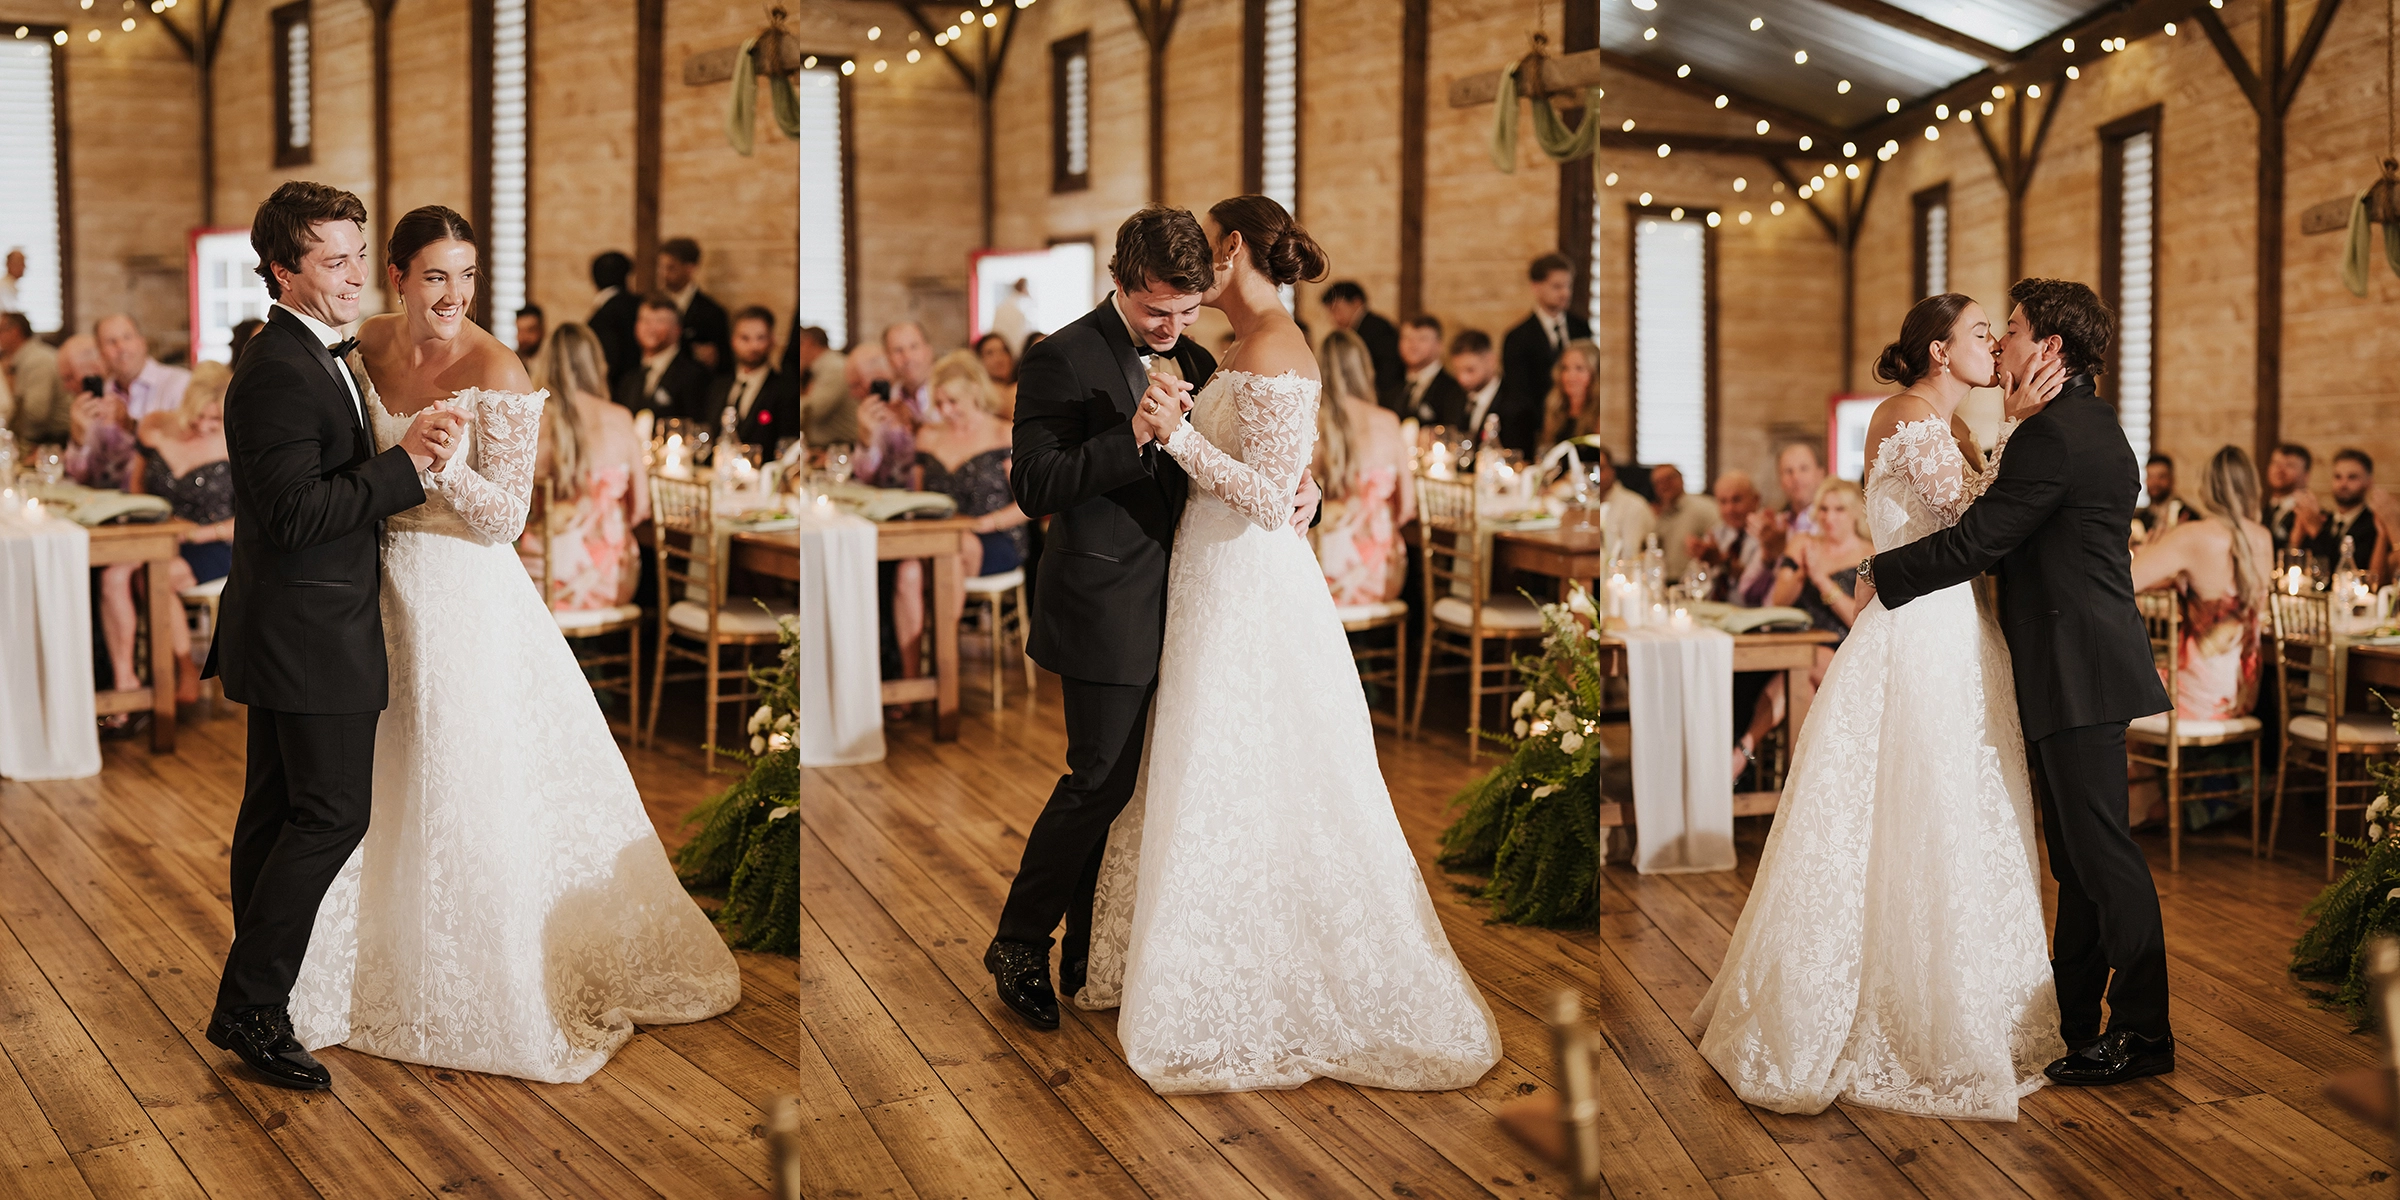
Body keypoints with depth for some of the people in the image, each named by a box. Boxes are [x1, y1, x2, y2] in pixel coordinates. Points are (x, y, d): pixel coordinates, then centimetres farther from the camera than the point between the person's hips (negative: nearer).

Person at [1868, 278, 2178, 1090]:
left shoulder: (2052, 435, -17)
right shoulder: (2096, 425, 15)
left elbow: (1974, 543, -16)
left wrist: (1878, 572, -5)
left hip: (2078, 672, -11)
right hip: (2088, 665, 11)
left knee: (2100, 851, -5)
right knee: (2076, 851, 15)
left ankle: (2144, 1032, 1)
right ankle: (2072, 1017, 24)